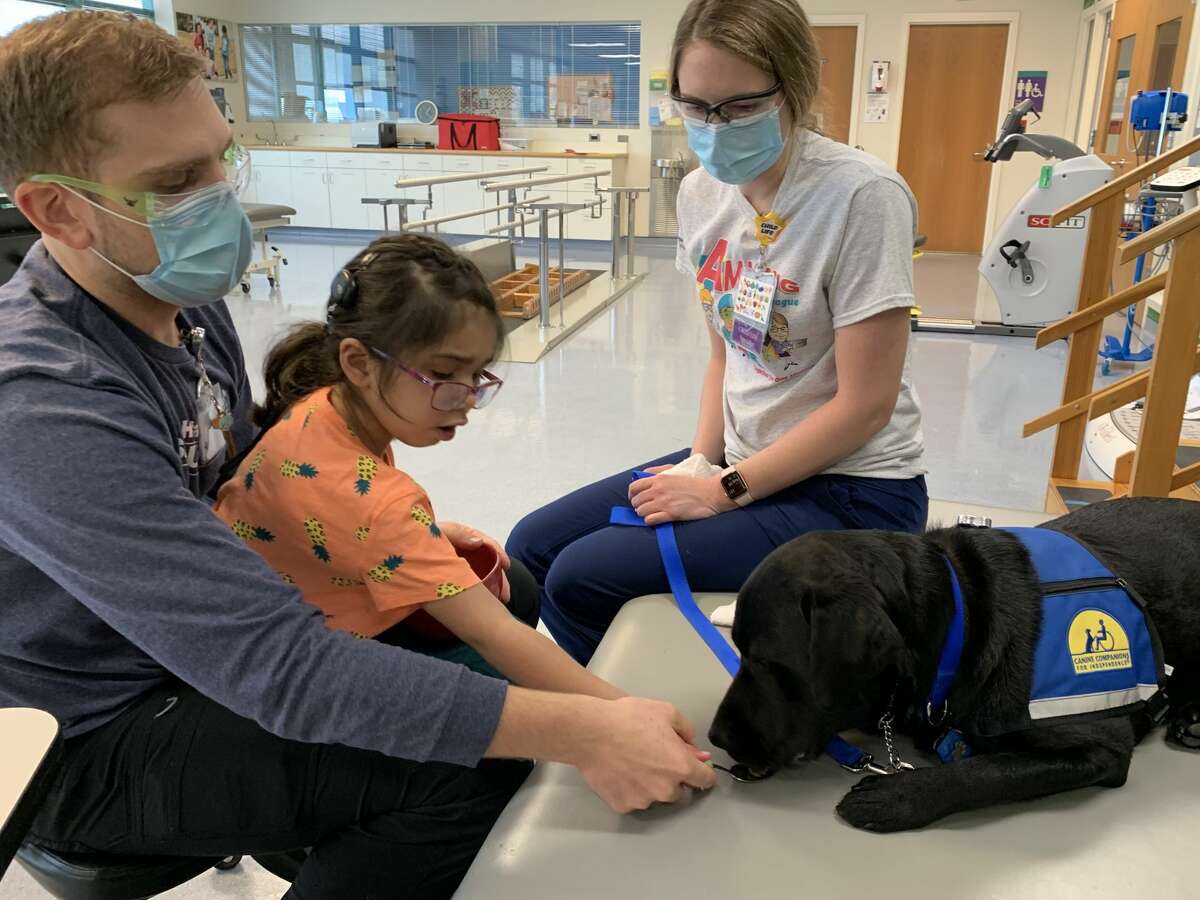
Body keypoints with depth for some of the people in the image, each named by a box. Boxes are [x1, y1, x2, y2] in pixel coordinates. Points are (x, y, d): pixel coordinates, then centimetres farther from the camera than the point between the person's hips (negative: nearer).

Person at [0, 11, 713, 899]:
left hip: (207, 638, 9)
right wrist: (582, 732, -38)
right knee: (468, 763, -28)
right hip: (98, 737, -8)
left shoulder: (182, 296, -4)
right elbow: (276, 665, -38)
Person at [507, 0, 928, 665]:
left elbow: (865, 405, -18)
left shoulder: (860, 197, -20)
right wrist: (700, 465, -4)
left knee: (582, 579, -17)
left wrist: (726, 489, -14)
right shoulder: (702, 192, 1)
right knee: (531, 548, 1)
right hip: (739, 461, 7)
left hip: (851, 491, -7)